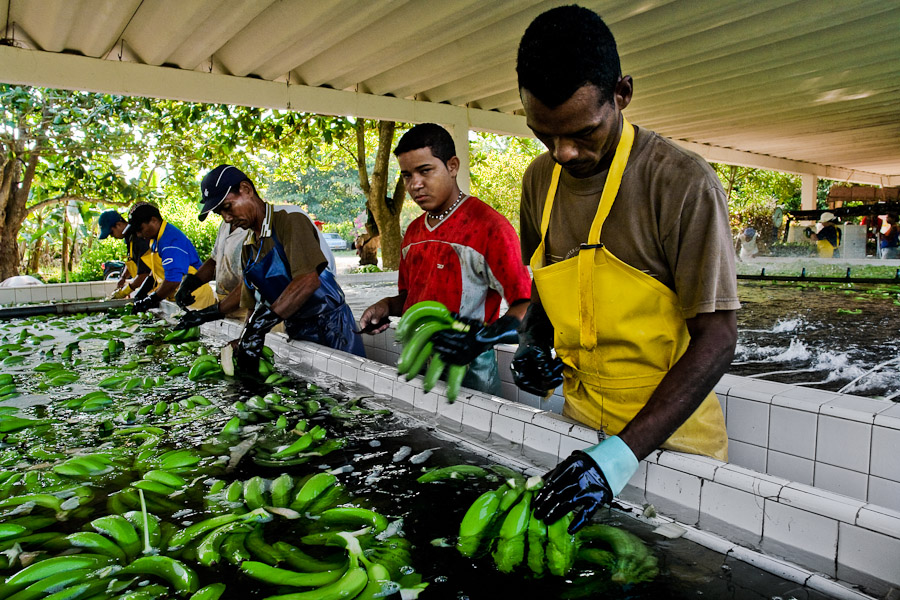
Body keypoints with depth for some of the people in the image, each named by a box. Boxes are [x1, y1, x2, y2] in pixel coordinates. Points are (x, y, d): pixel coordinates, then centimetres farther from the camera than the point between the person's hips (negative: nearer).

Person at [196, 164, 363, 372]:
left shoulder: (290, 219, -12)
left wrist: (261, 325, -31)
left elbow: (308, 281, -27)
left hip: (331, 326, -6)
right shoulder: (248, 248, 13)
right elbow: (254, 308, 15)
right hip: (296, 331, 7)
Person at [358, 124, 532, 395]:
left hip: (466, 370, -6)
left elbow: (525, 306, -19)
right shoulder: (413, 231, 10)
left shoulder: (489, 226, -14)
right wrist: (387, 307, 2)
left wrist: (484, 337, -36)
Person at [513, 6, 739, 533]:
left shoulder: (684, 183, -20)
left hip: (669, 430, -4)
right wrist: (533, 343, -8)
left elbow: (717, 338, -21)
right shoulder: (540, 180, -2)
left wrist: (625, 452, -29)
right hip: (578, 424, 5)